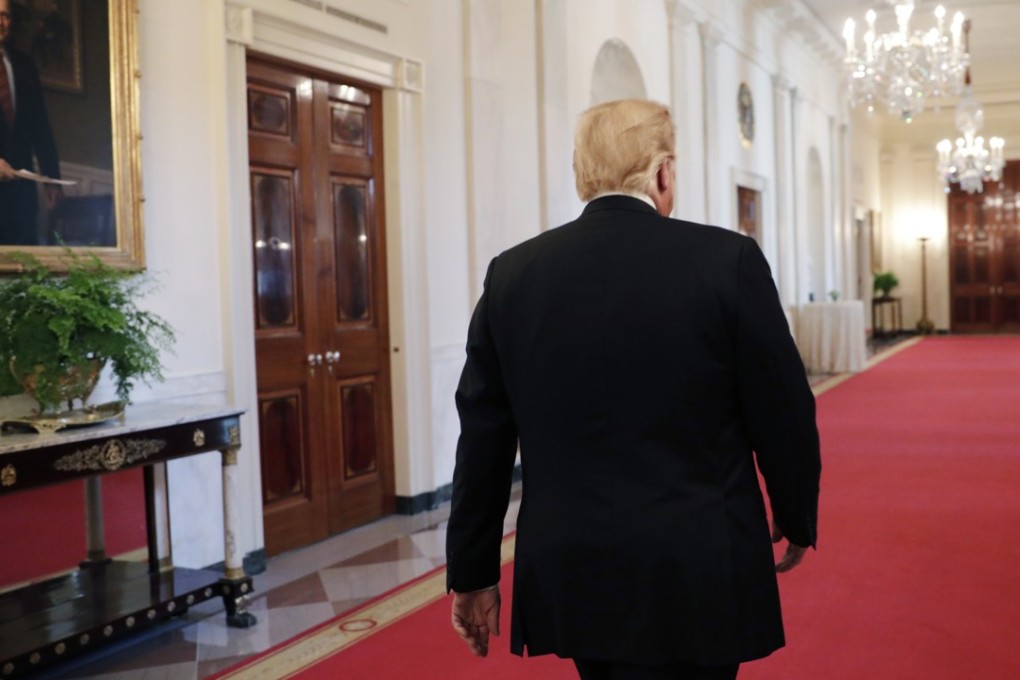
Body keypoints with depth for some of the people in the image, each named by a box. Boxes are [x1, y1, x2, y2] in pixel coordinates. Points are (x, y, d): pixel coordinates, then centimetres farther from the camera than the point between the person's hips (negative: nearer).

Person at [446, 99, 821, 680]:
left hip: (567, 578, 4)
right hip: (695, 577, -3)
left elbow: (483, 437, 2)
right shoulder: (727, 259, -10)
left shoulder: (512, 273, -2)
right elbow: (783, 413, -5)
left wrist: (473, 573, 11)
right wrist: (797, 520, 13)